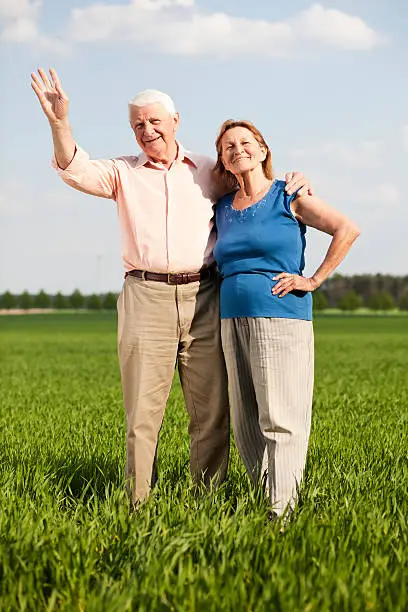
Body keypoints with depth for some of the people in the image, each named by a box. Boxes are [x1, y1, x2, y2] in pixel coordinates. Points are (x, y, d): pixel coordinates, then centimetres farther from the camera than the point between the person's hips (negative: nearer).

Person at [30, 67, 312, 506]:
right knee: (143, 409, -4)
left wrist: (292, 184, 6)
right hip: (146, 296, -1)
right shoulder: (123, 173, 12)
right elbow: (76, 171, -5)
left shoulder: (208, 172, 15)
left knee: (212, 410, 2)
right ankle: (140, 504, 3)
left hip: (203, 297, 1)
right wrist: (59, 122, -21)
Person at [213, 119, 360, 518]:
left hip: (281, 316, -6)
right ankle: (264, 495, 16)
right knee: (244, 423, 7)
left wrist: (313, 280, -9)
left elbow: (347, 230, -8)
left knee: (279, 419, -8)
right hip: (232, 319, 6)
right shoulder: (222, 209, 15)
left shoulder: (288, 198, -1)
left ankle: (282, 511, -7)